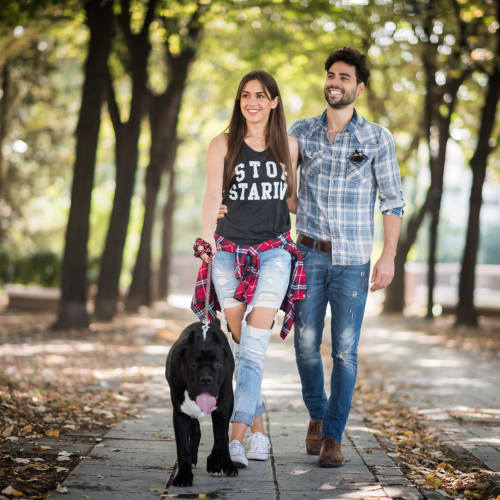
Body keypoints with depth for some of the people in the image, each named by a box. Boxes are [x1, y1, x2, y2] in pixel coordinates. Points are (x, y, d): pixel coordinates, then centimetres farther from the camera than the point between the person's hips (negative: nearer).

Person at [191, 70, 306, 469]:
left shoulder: (288, 146, 9)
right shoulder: (223, 145, 3)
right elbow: (213, 195, -11)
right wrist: (207, 237, -26)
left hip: (275, 252, 0)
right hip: (230, 252, 0)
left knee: (254, 345, -12)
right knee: (243, 345, 3)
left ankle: (235, 440, -19)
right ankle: (258, 430, 18)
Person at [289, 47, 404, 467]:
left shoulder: (377, 139, -1)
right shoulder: (302, 132, 5)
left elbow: (393, 201, 0)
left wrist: (389, 255, -8)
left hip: (353, 259, -2)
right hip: (309, 254, 2)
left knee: (345, 350, -3)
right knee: (306, 343, 3)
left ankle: (333, 437, 6)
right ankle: (317, 415, 27)